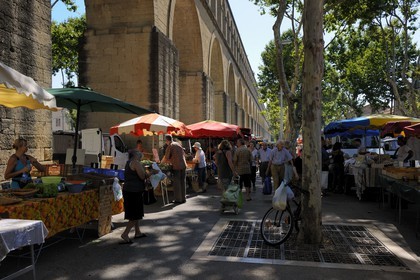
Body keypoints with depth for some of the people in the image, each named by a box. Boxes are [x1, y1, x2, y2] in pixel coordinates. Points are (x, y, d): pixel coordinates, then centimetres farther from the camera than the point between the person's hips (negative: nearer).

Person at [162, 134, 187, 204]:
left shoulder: (170, 146, -5)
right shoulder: (178, 144, 13)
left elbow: (166, 158, -8)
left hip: (176, 166, -6)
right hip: (183, 165, 6)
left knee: (176, 183, 1)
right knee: (182, 182, 12)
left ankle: (178, 199, 4)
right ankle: (183, 198, 17)